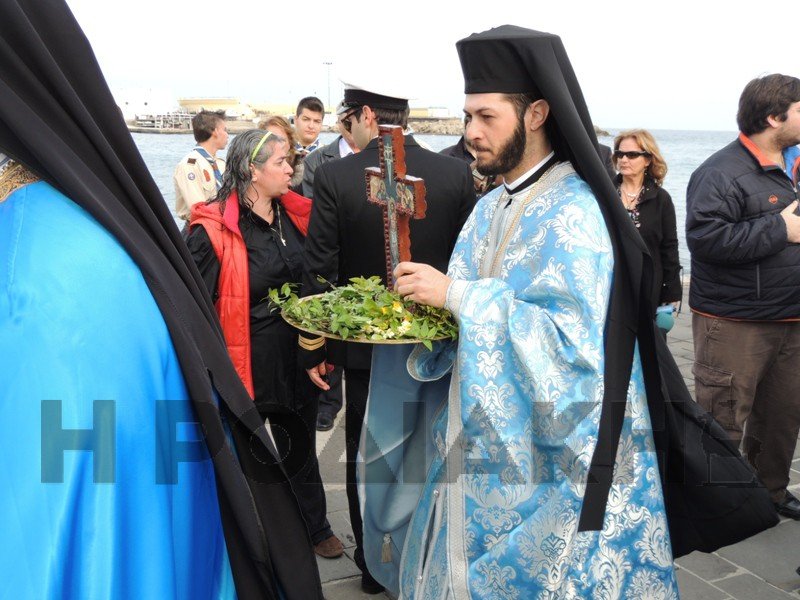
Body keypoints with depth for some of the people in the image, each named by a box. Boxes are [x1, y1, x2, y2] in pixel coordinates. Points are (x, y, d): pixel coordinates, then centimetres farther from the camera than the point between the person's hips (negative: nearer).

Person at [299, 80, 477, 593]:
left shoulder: (334, 176, -13)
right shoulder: (457, 173, -7)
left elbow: (320, 272, -11)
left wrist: (314, 348, -1)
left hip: (364, 344, -2)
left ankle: (376, 567, 29)